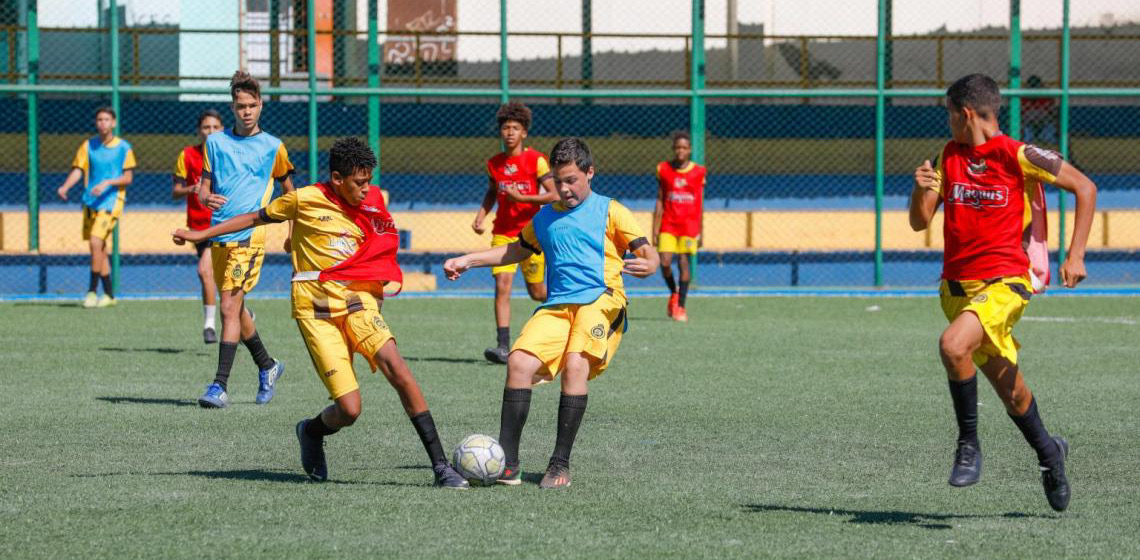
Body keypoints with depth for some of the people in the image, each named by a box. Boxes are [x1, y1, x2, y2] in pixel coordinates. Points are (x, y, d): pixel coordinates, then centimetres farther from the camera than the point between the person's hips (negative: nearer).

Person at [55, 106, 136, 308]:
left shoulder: (123, 147, -2)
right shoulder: (88, 146, 8)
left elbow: (128, 178, -4)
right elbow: (78, 170, 1)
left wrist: (107, 183, -19)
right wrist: (65, 186, -17)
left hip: (111, 200, -5)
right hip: (91, 201, 5)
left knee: (96, 242, -19)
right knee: (99, 248, 8)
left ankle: (92, 291, -12)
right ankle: (109, 295, 17)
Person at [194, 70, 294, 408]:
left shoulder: (272, 147, 4)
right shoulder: (215, 142, 10)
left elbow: (289, 190, 16)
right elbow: (203, 189, 11)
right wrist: (206, 198, -12)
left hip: (249, 235, -5)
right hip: (218, 234, 5)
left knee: (230, 307, -14)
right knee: (236, 308, 14)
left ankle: (220, 386, -17)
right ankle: (267, 365, 35)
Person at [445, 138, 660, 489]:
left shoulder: (609, 212, 6)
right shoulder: (545, 218, 22)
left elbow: (649, 255, -1)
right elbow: (517, 250, 38)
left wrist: (646, 265, -25)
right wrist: (468, 261, 31)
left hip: (600, 300, -5)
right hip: (557, 307, 5)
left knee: (575, 366, -28)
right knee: (519, 362, -18)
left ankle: (560, 465, -20)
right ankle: (506, 464, -16)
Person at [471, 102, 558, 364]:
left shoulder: (536, 160, -8)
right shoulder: (494, 163, 6)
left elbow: (554, 195, -11)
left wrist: (521, 197, -18)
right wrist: (481, 214, 7)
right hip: (503, 233, 3)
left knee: (537, 292, 8)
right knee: (502, 286, -15)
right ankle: (503, 346, -19)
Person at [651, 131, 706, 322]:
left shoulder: (699, 172, 2)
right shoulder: (664, 170, 4)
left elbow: (700, 205, 7)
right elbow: (659, 202, 7)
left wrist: (700, 232, 6)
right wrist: (655, 230, 2)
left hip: (689, 225, -1)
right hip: (668, 225, 1)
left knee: (683, 263, -7)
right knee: (665, 262, -9)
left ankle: (680, 307, 2)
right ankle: (673, 293, 21)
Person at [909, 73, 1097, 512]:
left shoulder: (1018, 155, -10)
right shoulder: (949, 155, 8)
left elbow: (1084, 187, -2)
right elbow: (920, 221, 8)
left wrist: (1075, 255, -8)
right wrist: (921, 190, -14)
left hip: (1004, 282, -6)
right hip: (957, 284, 6)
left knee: (952, 345, -32)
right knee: (1010, 391, 14)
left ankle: (969, 443, -15)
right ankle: (1048, 452, 39)